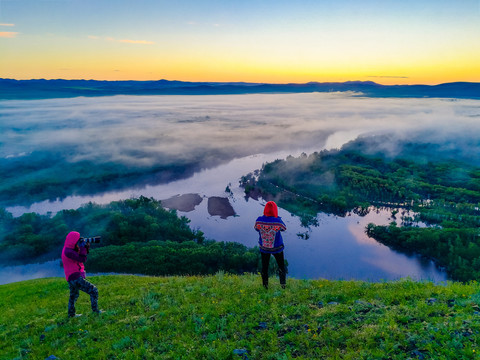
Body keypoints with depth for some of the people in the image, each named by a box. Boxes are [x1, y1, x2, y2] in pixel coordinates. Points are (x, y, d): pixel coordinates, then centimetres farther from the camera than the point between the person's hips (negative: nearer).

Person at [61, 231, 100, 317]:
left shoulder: (68, 249, 9)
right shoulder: (68, 251, -21)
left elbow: (80, 257, 14)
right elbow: (82, 259, -23)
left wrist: (86, 248, -2)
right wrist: (82, 247, -16)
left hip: (71, 279, 11)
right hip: (76, 278, -11)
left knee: (74, 296, 27)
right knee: (93, 290, -8)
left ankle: (71, 314, 41)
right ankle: (95, 311, -5)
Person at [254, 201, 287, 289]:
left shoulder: (259, 220, -23)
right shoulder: (278, 221, -28)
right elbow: (284, 228, -6)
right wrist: (276, 217, -2)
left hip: (263, 248, 2)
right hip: (277, 248, -2)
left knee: (264, 267, 22)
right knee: (281, 266, 23)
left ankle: (265, 286, 37)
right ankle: (283, 285, 33)